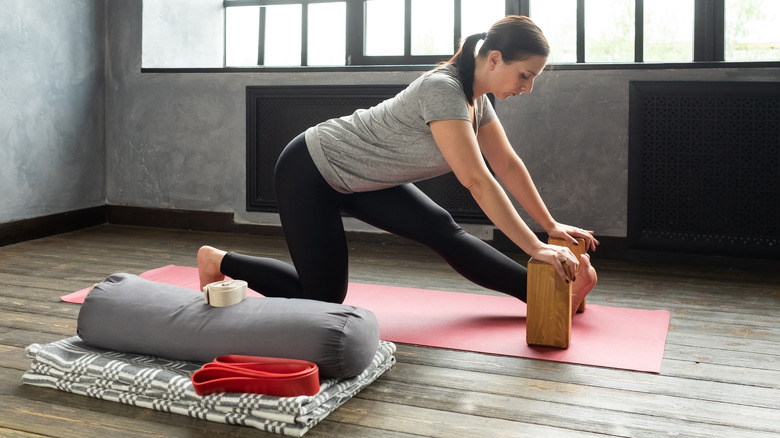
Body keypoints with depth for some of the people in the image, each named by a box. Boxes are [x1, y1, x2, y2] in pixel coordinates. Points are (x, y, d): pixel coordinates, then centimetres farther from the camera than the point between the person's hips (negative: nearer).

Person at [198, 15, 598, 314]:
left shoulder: (475, 97, -2)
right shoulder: (444, 90, -30)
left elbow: (508, 165, 6)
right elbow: (478, 181, -34)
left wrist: (551, 225, 7)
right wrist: (537, 249, -31)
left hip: (358, 177, 9)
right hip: (308, 175, -9)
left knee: (442, 232, 1)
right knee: (324, 297, -1)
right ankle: (218, 261, 14)